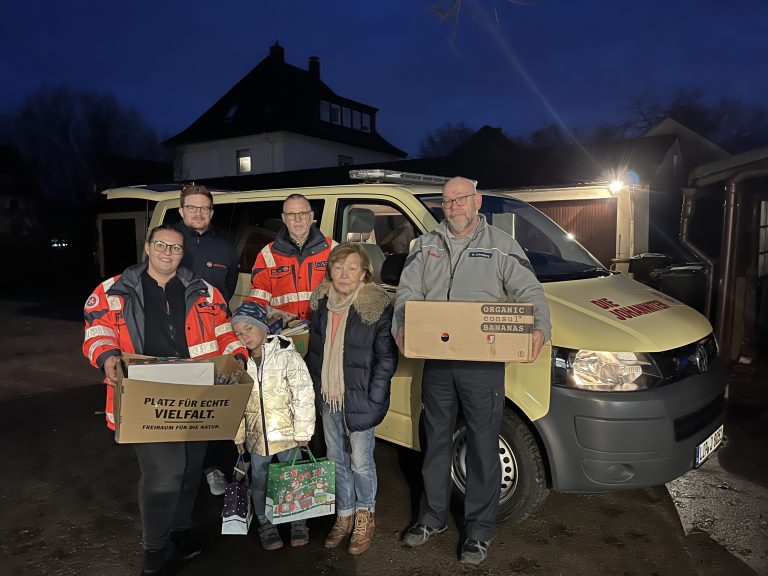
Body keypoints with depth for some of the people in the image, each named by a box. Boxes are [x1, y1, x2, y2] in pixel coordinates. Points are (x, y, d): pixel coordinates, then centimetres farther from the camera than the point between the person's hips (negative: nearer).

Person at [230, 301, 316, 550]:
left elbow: (304, 395, -14)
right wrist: (239, 435, 11)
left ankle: (298, 521, 33)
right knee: (259, 480, 15)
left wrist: (302, 432, -12)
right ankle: (265, 523, 36)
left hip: (287, 433, -3)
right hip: (256, 434, 3)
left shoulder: (287, 356, -15)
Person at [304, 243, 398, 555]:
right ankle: (344, 516, 36)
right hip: (327, 399, 5)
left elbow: (386, 358, -13)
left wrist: (373, 399, -15)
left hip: (359, 399, -5)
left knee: (361, 462, 6)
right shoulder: (321, 304, 3)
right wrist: (313, 389, 10)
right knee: (337, 460, 17)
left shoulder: (377, 306, -14)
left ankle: (364, 517, 30)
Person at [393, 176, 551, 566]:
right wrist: (401, 327, -17)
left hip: (485, 362, -3)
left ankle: (479, 530, 23)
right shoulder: (425, 246, 10)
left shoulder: (501, 245, 2)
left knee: (483, 446, 6)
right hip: (436, 361, 3)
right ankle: (432, 517, 35)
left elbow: (529, 292, -4)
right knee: (436, 441, 16)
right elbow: (408, 292, 2)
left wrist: (540, 328, -23)